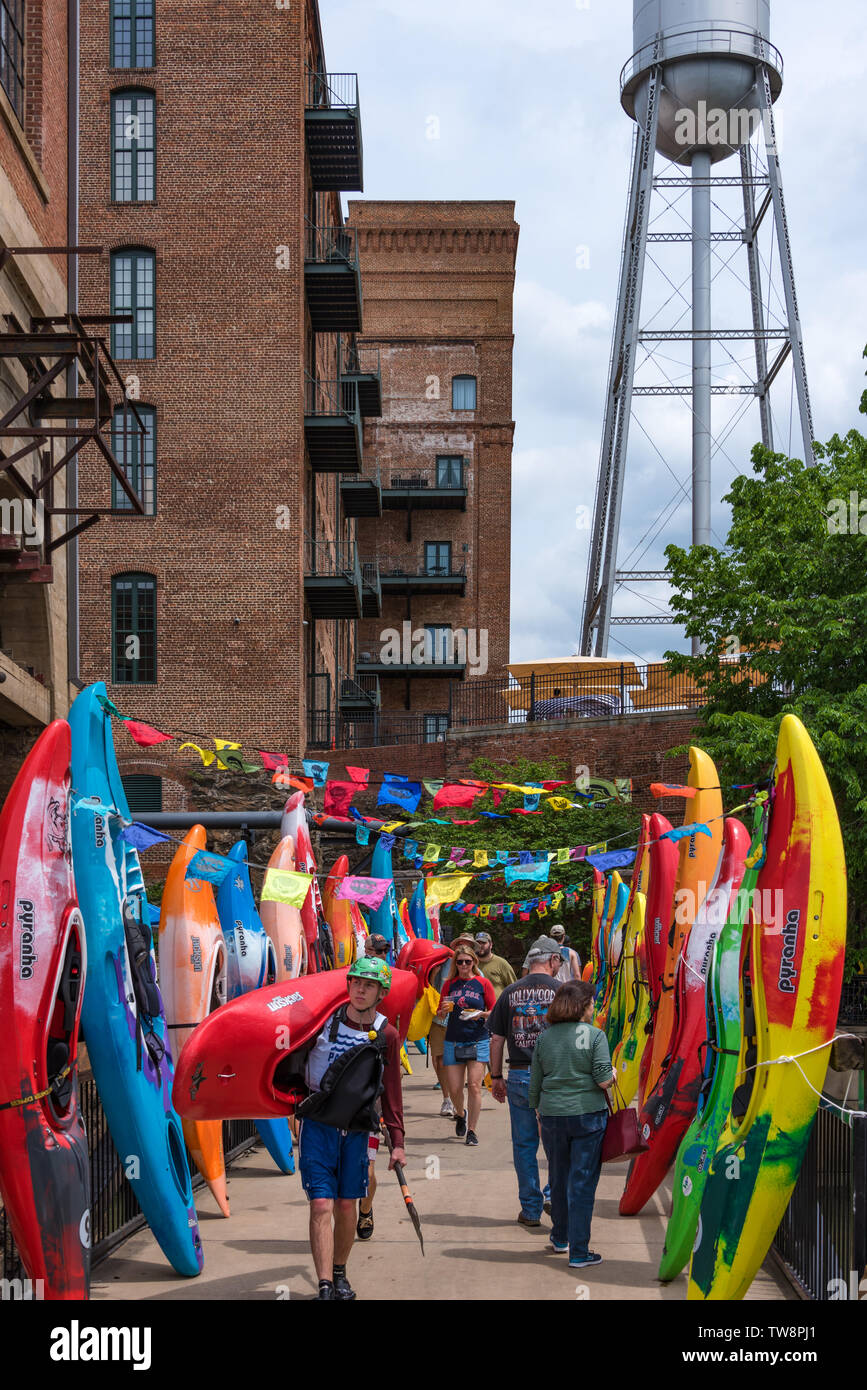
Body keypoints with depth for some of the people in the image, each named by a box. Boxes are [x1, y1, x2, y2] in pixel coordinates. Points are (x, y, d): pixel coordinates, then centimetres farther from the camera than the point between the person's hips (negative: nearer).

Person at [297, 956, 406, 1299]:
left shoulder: (387, 1035, 1)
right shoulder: (325, 1019, -3)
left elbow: (392, 1091, 7)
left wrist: (397, 1141, 6)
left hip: (356, 1128, 2)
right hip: (317, 1125, -2)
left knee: (346, 1206, 9)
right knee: (322, 1206, -10)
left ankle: (339, 1273, 30)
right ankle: (325, 1287, -13)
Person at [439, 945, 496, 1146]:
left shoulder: (483, 983, 2)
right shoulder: (449, 984, 8)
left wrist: (482, 1014, -15)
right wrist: (445, 1009, -8)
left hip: (478, 1041, -2)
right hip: (453, 1041, 2)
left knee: (474, 1085, -10)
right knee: (454, 1089, 1)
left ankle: (472, 1130, 0)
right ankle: (460, 1115, 33)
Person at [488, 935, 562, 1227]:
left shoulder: (510, 993, 5)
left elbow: (496, 1040, 7)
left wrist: (496, 1077, 16)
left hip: (519, 1077, 2)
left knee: (524, 1145, 10)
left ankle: (531, 1209, 14)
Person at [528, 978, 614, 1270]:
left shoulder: (545, 1038, 3)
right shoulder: (595, 1035, -8)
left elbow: (534, 1087, 7)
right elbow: (604, 1081, -13)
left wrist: (539, 1114, 20)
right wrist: (613, 1073, 8)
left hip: (552, 1115, 4)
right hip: (587, 1115, -4)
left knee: (558, 1178, 19)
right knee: (583, 1183, 1)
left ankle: (560, 1238, 36)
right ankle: (578, 1253, 2)